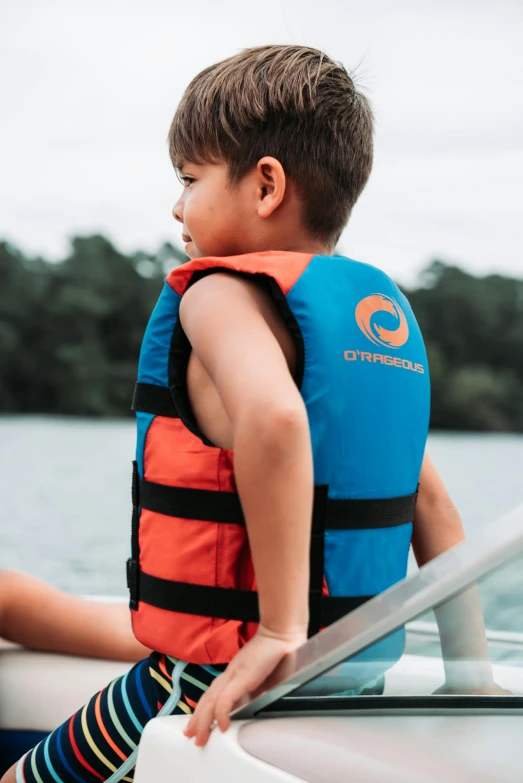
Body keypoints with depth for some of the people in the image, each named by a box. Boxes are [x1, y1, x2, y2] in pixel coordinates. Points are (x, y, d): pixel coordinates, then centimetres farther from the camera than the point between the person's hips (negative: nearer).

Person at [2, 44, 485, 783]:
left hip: (218, 691, -8)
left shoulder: (220, 294, -15)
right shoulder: (386, 310, 9)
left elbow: (274, 416, -37)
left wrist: (280, 627, -31)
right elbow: (432, 506, 11)